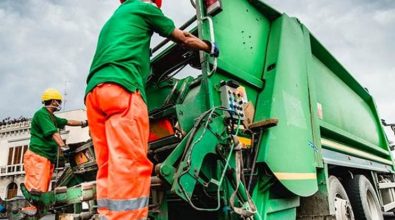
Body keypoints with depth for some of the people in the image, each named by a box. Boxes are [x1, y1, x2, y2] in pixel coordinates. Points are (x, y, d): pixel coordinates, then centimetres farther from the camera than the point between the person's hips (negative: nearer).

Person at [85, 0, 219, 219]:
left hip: (94, 91, 8)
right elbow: (184, 39, 24)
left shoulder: (111, 20, 38)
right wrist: (210, 47, 41)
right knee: (131, 166, -16)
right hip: (120, 88, -8)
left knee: (109, 168, 3)